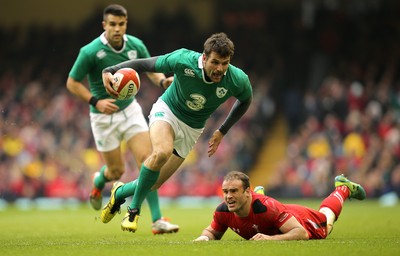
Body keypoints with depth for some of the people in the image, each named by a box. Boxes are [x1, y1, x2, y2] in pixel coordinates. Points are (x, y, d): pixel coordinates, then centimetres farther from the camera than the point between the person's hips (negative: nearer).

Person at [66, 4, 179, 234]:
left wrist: (163, 80, -15)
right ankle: (99, 182, 47)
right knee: (117, 171, 6)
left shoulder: (136, 46, -7)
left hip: (130, 109, 3)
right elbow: (72, 83, -11)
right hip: (104, 117, -3)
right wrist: (96, 101, -24)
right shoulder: (90, 52, -19)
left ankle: (157, 220, -12)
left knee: (147, 159, -14)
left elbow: (151, 70, 8)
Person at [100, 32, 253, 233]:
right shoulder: (183, 60, -28)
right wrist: (110, 71, -30)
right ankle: (134, 209, -16)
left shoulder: (238, 80, -23)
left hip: (192, 129, 3)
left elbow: (245, 100, 2)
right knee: (162, 152, -35)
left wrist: (222, 131, 2)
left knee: (154, 183, 2)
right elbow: (144, 64, -16)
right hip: (167, 111, -3)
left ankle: (120, 193, 35)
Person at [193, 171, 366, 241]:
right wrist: (204, 237, -37)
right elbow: (213, 232, -13)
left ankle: (343, 188, 55)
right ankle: (260, 194, 64)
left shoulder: (266, 207, -48)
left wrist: (271, 238, -61)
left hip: (302, 220, -3)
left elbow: (301, 233, -46)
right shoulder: (223, 211, -35)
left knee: (326, 218, 30)